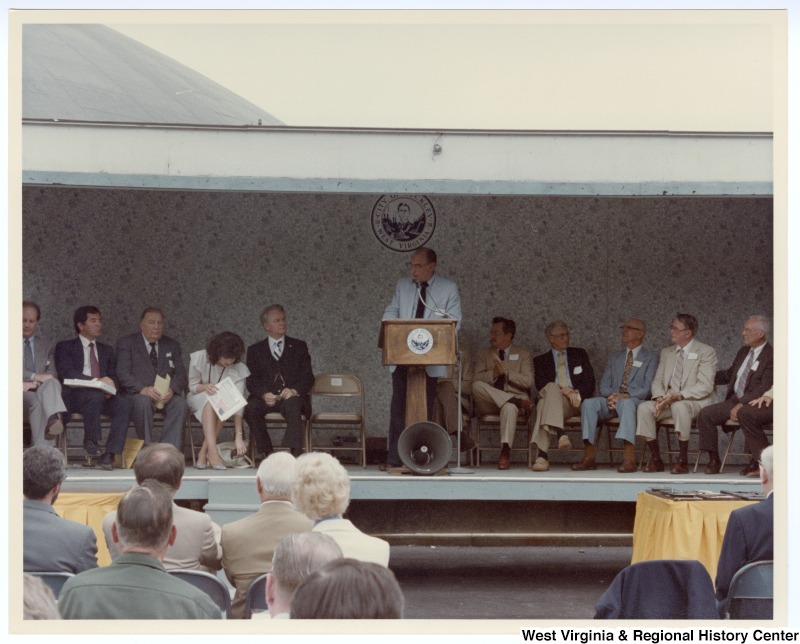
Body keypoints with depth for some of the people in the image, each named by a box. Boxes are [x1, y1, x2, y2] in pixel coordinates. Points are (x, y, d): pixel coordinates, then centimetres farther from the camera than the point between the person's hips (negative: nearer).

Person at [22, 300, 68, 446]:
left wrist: (34, 383, -11)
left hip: (41, 391, 2)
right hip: (21, 395, -2)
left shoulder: (46, 345, 24)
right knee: (36, 402, -39)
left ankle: (54, 419, -66)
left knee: (51, 382, -35)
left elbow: (52, 373, 12)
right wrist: (35, 376, -16)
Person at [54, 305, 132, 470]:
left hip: (103, 395, 4)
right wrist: (97, 381, -20)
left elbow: (114, 377, 17)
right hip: (75, 397, -4)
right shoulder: (65, 347, 10)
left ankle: (110, 454, -31)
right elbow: (67, 373, -7)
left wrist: (111, 385, -9)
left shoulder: (106, 350, 26)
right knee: (95, 395, -38)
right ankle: (91, 442, -19)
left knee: (125, 401, -28)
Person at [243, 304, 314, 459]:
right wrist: (264, 394, -16)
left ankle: (293, 451, -44)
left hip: (292, 396, -1)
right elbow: (252, 380, 6)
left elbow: (308, 376, 9)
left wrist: (294, 390, -13)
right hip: (266, 398, 1)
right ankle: (265, 450, -22)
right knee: (251, 407, -32)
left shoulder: (299, 346, 18)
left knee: (293, 405, -37)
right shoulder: (255, 350, 18)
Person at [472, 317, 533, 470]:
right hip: (489, 404, 2)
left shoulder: (523, 354, 10)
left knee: (509, 407, -40)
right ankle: (516, 401, -30)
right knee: (477, 386, -31)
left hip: (516, 395, -2)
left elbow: (528, 381, -3)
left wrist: (506, 372, -13)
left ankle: (505, 451, -44)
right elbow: (477, 378, -1)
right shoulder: (483, 354, 15)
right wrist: (494, 373, -18)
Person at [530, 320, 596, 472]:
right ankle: (560, 434, -57)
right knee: (552, 388, -38)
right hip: (552, 401, 0)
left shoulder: (580, 354, 24)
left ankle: (543, 455, -53)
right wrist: (562, 390, -15)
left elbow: (590, 383, 13)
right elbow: (540, 385, 3)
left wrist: (577, 393, -9)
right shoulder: (541, 360, 21)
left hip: (576, 403, 0)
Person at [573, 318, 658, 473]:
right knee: (588, 403, -28)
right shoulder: (614, 357, 24)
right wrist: (611, 395, -10)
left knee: (626, 403, -41)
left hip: (635, 401, -4)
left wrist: (625, 396, -20)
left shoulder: (650, 358, 10)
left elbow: (647, 389, -3)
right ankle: (589, 457, -32)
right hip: (611, 401, 4)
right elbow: (604, 385, 15)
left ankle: (629, 459, -50)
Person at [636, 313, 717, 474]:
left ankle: (683, 461, -30)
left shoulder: (706, 352, -4)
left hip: (696, 401, -6)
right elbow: (657, 381, 13)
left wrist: (679, 396, -26)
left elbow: (705, 386, -14)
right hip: (668, 400, 6)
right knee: (644, 408, -22)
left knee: (680, 406, -39)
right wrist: (660, 398, -11)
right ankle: (656, 459, -14)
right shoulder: (666, 353, 16)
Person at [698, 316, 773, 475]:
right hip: (734, 400, 8)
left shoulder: (770, 356, -10)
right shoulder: (744, 352, 17)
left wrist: (742, 404, -26)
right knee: (705, 414, -13)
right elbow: (729, 374, 29)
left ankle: (759, 461, -25)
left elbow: (764, 389, -19)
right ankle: (713, 460, -7)